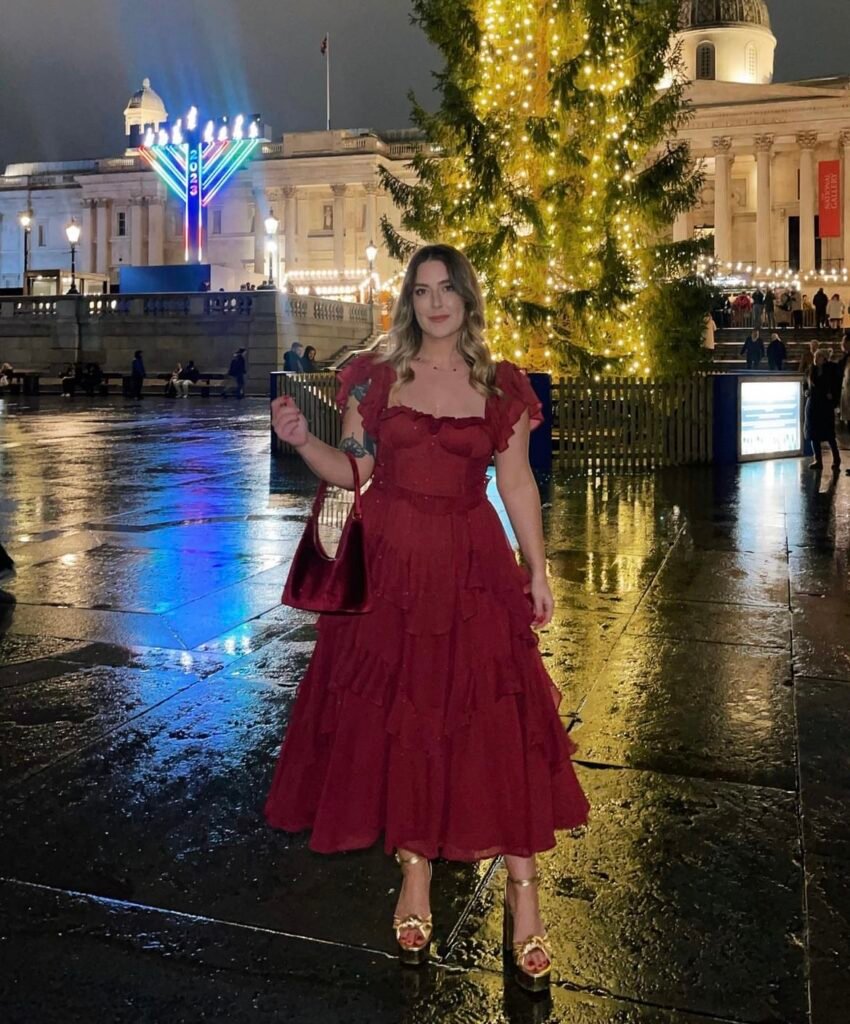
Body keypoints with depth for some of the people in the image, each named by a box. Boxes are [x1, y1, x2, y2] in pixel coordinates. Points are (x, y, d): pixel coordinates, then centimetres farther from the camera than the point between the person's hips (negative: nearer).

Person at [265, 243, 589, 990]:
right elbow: (353, 473, 5)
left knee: (495, 720, -2)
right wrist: (303, 441, -12)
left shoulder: (501, 387, 4)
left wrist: (538, 571, 3)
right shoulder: (377, 378, 4)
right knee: (396, 717, 6)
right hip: (390, 563, 1)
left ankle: (523, 893, 13)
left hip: (471, 565, 0)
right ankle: (415, 873, 26)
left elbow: (517, 484, 5)